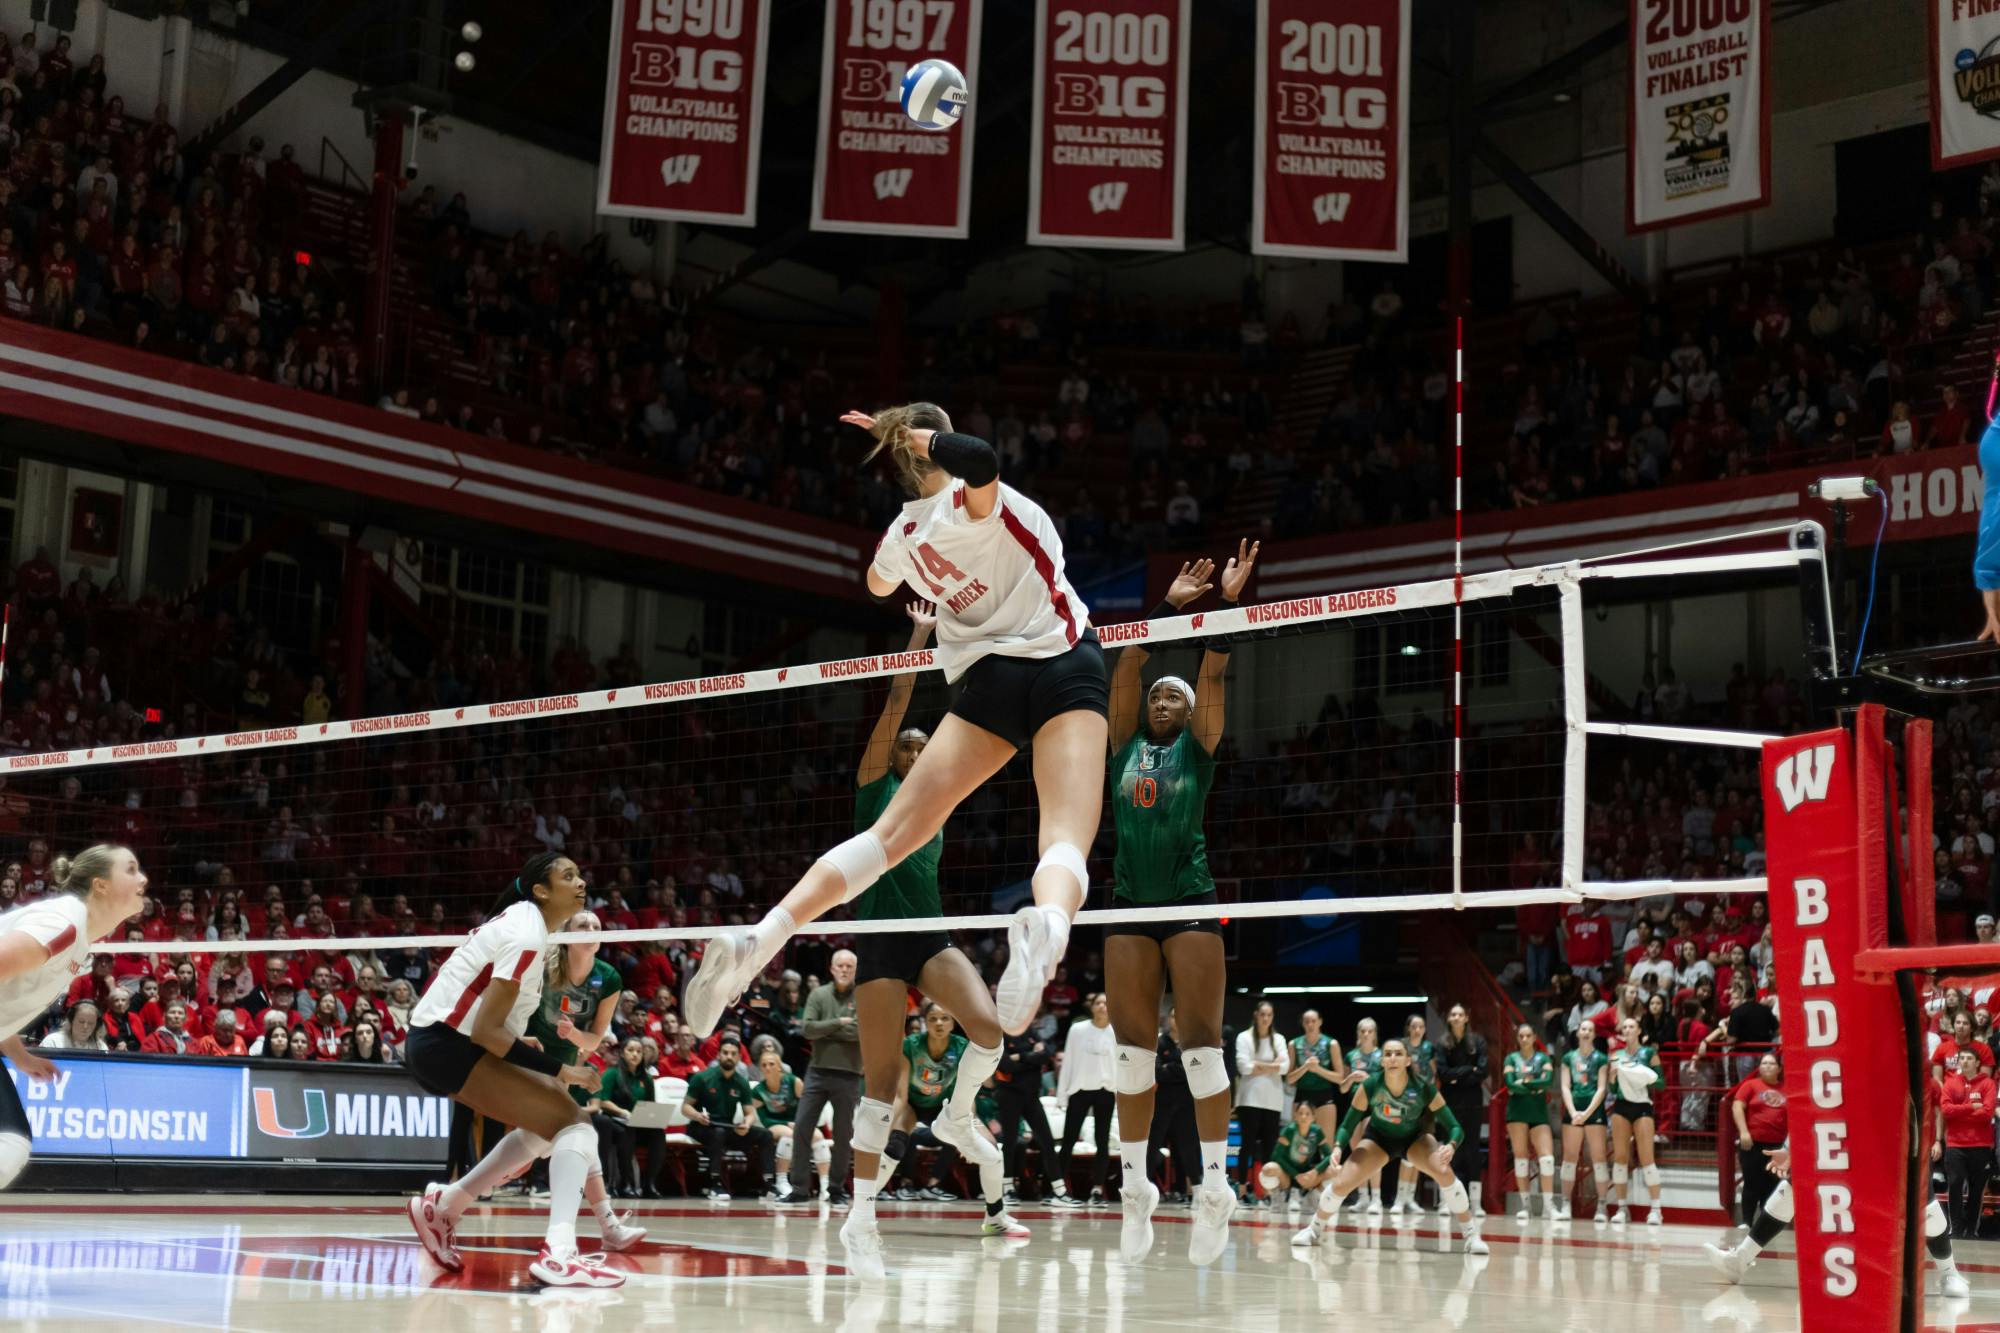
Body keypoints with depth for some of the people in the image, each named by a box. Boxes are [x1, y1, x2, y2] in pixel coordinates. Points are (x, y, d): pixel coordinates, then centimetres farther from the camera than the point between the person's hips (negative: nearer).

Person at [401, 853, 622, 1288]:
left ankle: (442, 1206, 23)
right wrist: (559, 1071, -21)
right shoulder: (527, 935, -16)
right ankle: (558, 1254, -30)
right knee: (574, 1123, -15)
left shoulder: (521, 920, 13)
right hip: (449, 1044, -10)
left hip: (435, 1042, 10)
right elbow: (486, 1029, -21)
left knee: (544, 1125, 20)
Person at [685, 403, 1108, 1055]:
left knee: (896, 829, 2)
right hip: (1066, 665, -4)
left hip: (989, 680, 4)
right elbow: (980, 458, -31)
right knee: (1066, 837, -19)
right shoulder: (971, 500, -5)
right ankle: (1046, 924, -53)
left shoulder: (902, 533, 11)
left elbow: (877, 585, 36)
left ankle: (759, 938, -9)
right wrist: (926, 438, -11)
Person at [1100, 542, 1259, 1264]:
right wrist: (1169, 603, 2)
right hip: (1129, 904, 3)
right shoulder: (1126, 742, 12)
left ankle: (1217, 1186, -5)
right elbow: (1128, 668, 5)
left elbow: (1213, 674, -3)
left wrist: (1230, 600, -8)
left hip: (1190, 899, -3)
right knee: (1132, 1046, 2)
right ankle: (1136, 1188, 7)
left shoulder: (1197, 745, 7)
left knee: (1200, 1041, -8)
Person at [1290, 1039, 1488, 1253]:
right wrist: (1337, 1147, -37)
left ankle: (1472, 1234, -12)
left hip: (1415, 1137, -1)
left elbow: (1455, 1127, -26)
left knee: (1444, 1172, -29)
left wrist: (1451, 1146, -48)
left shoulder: (1423, 1089, -31)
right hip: (1379, 1137, 1)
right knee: (1341, 1184, -10)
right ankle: (1315, 1230, 20)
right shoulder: (1369, 1087, -30)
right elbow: (1347, 1125, -17)